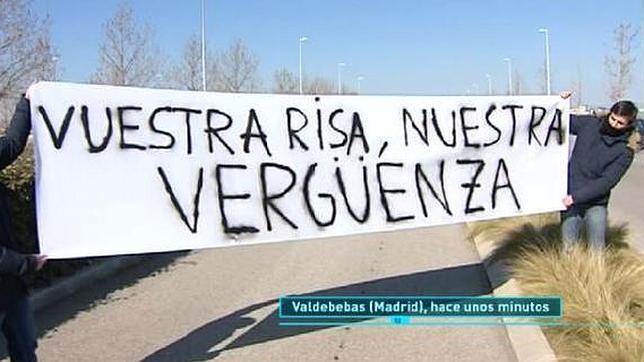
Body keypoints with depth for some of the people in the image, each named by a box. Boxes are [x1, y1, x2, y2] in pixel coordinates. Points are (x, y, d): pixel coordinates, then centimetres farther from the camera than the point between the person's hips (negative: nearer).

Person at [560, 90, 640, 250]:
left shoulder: (625, 151, -9)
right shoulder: (590, 124, -2)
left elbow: (607, 181, -16)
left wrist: (576, 197, -22)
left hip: (596, 204, -2)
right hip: (570, 200, 2)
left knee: (597, 248, 5)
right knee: (569, 247, 8)